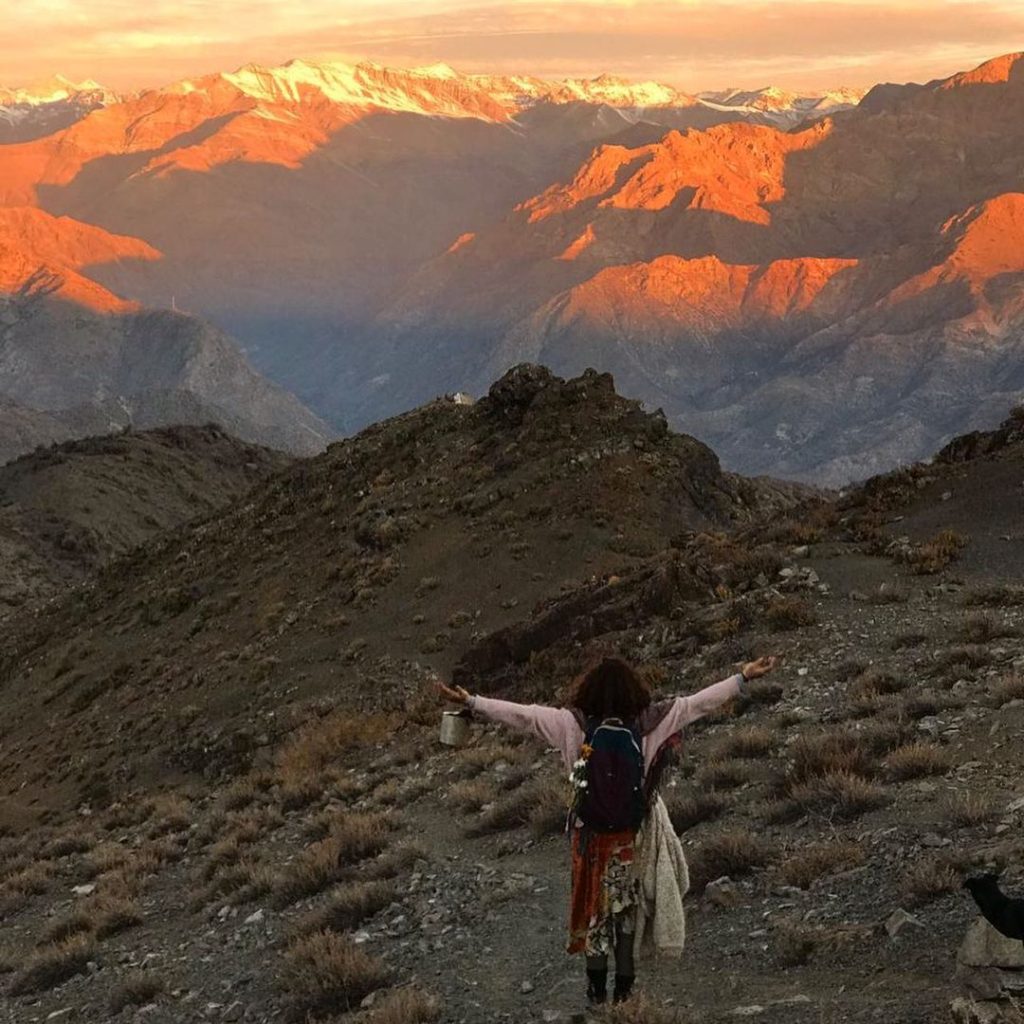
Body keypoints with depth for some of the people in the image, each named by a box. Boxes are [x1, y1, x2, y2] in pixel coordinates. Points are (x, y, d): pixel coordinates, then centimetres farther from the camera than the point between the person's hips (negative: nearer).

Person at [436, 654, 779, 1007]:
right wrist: (743, 678, -5)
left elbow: (523, 714, -17)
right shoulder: (647, 723, -13)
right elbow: (697, 702, -10)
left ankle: (597, 986, 21)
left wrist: (470, 701, -14)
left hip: (591, 833, 0)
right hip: (632, 834, 0)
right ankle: (624, 987, 19)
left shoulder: (574, 724, -15)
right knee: (628, 907, 14)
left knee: (593, 905, 15)